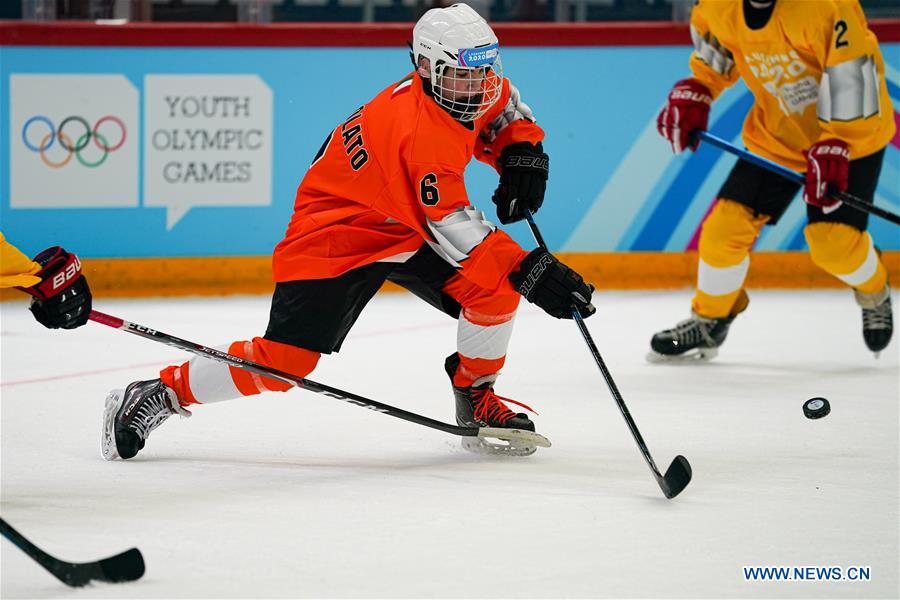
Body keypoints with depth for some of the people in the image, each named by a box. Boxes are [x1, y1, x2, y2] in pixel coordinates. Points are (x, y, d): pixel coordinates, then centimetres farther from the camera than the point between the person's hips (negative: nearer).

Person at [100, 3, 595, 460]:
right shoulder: (419, 129, -34)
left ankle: (476, 398, 12)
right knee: (282, 362, -15)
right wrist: (531, 271, -44)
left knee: (496, 290, -11)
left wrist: (522, 151, -2)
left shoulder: (469, 90, -8)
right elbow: (453, 230, -38)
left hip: (405, 229, 8)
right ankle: (160, 395, 3)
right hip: (334, 231, -8)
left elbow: (504, 105, 19)